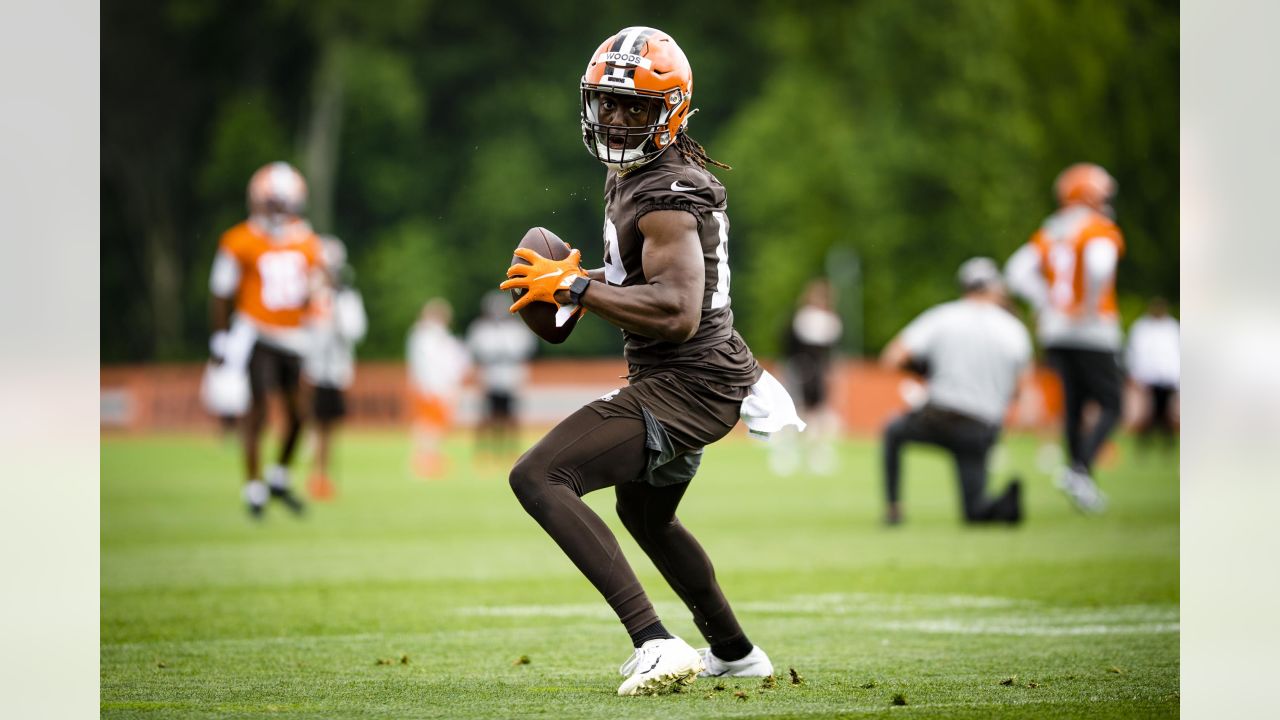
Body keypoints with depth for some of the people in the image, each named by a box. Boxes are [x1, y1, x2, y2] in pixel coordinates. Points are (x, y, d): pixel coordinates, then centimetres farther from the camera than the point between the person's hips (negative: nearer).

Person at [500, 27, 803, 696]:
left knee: (537, 477, -21)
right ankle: (734, 652, 50)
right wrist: (596, 281, 12)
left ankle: (656, 646, -28)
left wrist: (574, 288, -26)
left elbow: (677, 314, -31)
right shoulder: (630, 172, 11)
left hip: (685, 385, -11)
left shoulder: (666, 195, -21)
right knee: (646, 516, 33)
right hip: (692, 379, 11)